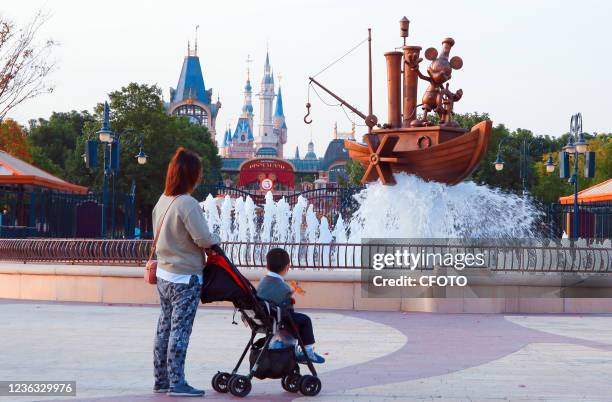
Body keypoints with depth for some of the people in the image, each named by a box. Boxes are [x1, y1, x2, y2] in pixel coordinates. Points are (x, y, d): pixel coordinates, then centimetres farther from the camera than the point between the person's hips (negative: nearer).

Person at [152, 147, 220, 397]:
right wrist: (216, 240, 2)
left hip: (164, 274, 8)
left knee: (165, 327, 13)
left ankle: (161, 380, 20)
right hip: (185, 278, -8)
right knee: (180, 330, -4)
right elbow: (204, 239, -18)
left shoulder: (162, 201, 6)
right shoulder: (188, 204, -20)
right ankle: (177, 383, -1)